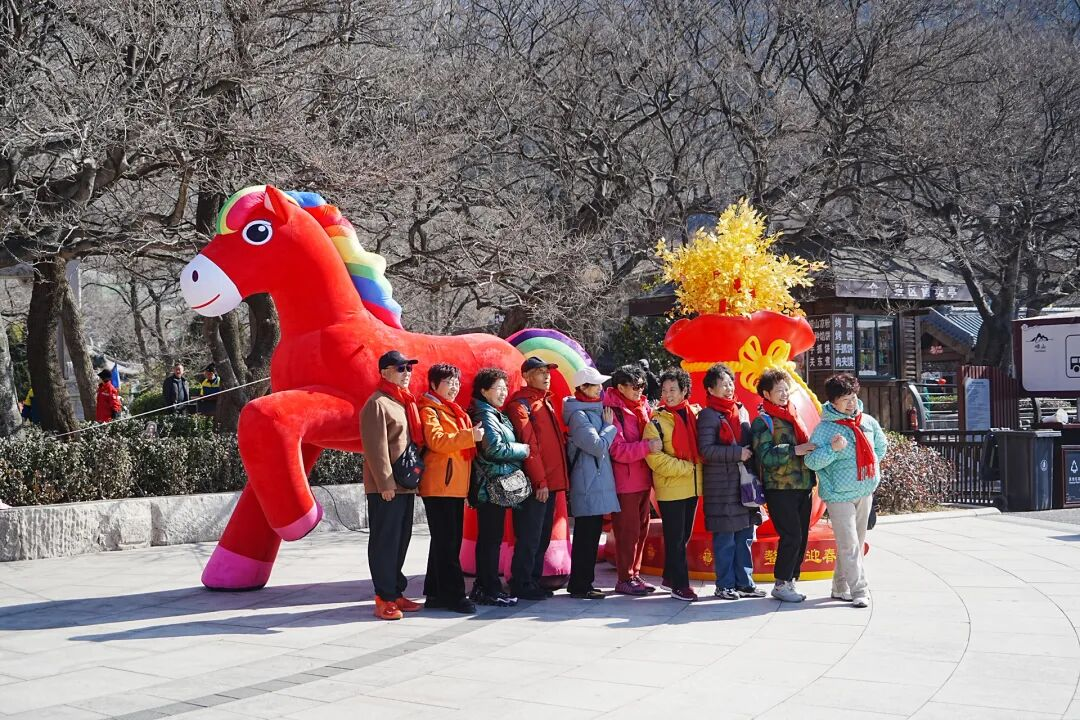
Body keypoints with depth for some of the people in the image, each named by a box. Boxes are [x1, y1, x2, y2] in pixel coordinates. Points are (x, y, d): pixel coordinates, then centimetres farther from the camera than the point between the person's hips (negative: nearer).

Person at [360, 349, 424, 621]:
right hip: (386, 487, -9)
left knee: (401, 540, 13)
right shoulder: (377, 404, -11)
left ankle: (396, 592, 20)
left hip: (406, 484, 9)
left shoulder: (406, 403, 17)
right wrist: (385, 482, -20)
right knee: (385, 542, -5)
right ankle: (384, 598, -1)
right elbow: (375, 448, -17)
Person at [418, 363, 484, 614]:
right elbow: (436, 441, -22)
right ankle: (453, 595, -8)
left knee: (450, 541, 11)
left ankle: (436, 593, 17)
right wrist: (470, 435, -23)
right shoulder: (429, 410, -6)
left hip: (456, 486, 9)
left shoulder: (454, 411, 22)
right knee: (446, 542, -9)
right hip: (439, 486, -9)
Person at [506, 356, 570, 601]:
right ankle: (521, 585, 3)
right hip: (536, 485, -9)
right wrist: (540, 481, -19)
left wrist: (557, 478, 14)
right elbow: (528, 444, -15)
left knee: (543, 537, 13)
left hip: (551, 481, 9)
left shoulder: (545, 401, 18)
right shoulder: (521, 403, -8)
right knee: (529, 537, -4)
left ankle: (534, 581, 21)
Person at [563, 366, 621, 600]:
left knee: (591, 533, 12)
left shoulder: (594, 410, 16)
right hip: (588, 483, -9)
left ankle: (583, 582, 18)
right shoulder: (579, 415, -13)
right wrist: (609, 426, -5)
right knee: (586, 534, -6)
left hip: (597, 481, 9)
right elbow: (598, 446, -17)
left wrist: (607, 425, 6)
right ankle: (579, 586, -1)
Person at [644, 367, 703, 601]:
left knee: (683, 536, 14)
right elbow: (655, 458, -14)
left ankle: (671, 576, 28)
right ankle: (680, 584, 5)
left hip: (692, 486, 5)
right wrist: (688, 467, -15)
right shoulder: (657, 421, -7)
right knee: (675, 538, -2)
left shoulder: (696, 413, 7)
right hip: (670, 488, -5)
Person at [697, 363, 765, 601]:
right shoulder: (708, 415, -6)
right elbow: (706, 449, -14)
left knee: (745, 537, 10)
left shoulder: (741, 410, 15)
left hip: (745, 483, 7)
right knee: (725, 539, -3)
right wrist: (737, 453, -17)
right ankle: (725, 585, 6)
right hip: (721, 486, -7)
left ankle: (744, 583, 18)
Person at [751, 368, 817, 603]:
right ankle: (781, 584, 1)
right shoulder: (762, 422, -6)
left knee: (801, 536, 8)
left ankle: (790, 580, 18)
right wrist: (794, 450, -21)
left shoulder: (793, 416, 17)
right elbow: (765, 456, -17)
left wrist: (812, 449, 11)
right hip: (780, 488, -7)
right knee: (791, 536, -10)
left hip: (802, 486, 7)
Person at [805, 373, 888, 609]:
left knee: (857, 543, 13)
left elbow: (881, 446, 23)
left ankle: (841, 588, 24)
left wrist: (872, 469, 16)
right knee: (849, 545, -10)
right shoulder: (824, 429, -13)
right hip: (839, 495, -7)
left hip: (865, 492, 7)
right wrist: (832, 449, -32)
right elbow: (811, 461, -18)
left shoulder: (868, 422, 4)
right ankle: (859, 591, -7)